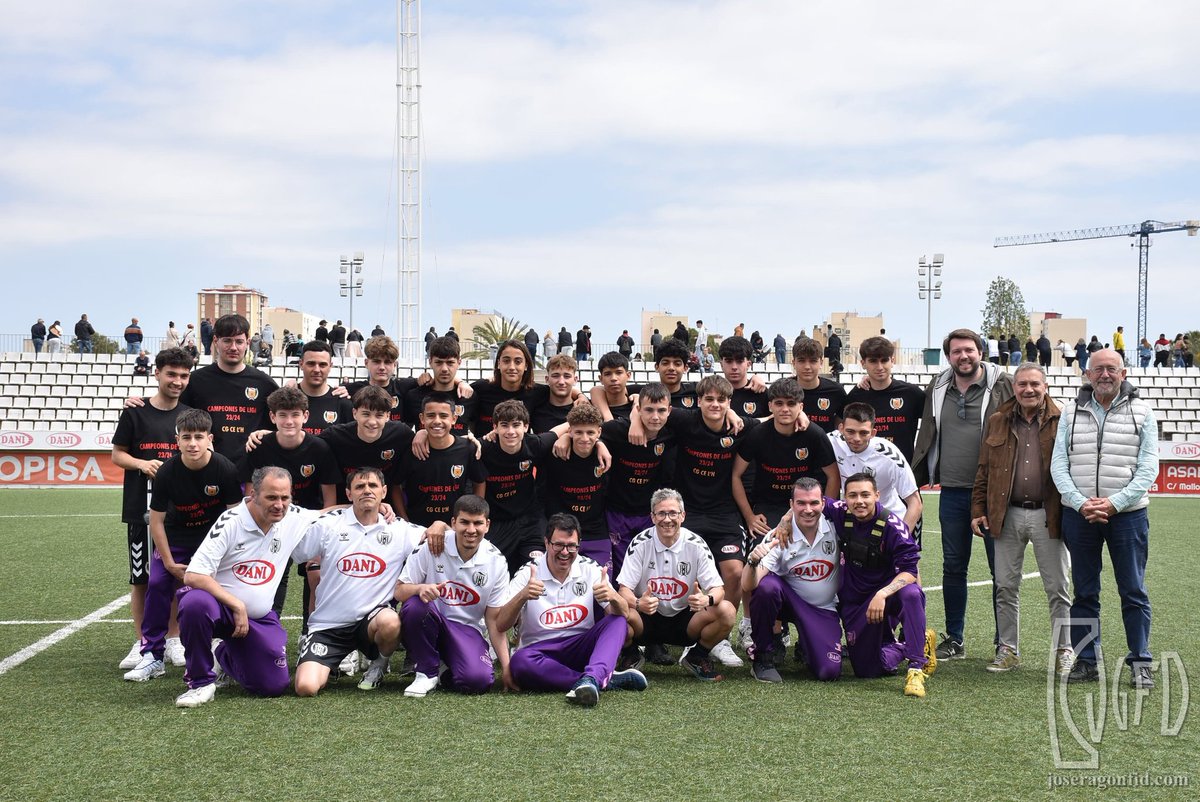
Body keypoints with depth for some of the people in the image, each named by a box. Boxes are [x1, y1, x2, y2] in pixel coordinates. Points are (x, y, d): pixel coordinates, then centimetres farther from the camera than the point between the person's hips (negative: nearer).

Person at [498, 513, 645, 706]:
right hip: (541, 654, -2)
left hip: (582, 649, 2)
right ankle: (606, 680, -31)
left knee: (617, 621, -20)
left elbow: (624, 613, -5)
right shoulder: (527, 574, -3)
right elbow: (501, 625, -12)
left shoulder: (590, 569, 3)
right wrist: (522, 596, -31)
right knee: (520, 661, -34)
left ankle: (591, 679, -45)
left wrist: (613, 597, -29)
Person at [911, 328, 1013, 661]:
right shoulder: (937, 389, 10)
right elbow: (927, 437, 16)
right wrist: (914, 478, 11)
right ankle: (954, 640, 21)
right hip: (952, 492, 4)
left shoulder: (1002, 385, -4)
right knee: (953, 567, 11)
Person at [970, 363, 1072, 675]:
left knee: (1057, 588, 5)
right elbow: (984, 472, 10)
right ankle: (1008, 650, 18)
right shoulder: (997, 422, 9)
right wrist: (978, 511, 4)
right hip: (1007, 516, 2)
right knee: (1006, 587, 7)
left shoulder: (1061, 422, 1)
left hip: (1048, 516, -2)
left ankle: (1063, 651, 16)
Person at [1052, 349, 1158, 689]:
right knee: (1084, 592, 8)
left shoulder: (1142, 412, 2)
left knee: (1133, 591, 2)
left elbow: (1148, 469, -4)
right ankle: (1086, 661, 15)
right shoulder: (1071, 412, 7)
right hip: (1078, 514, 2)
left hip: (1127, 514, -2)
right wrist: (1081, 503, -12)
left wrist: (1113, 503, -15)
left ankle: (1140, 663, 11)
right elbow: (1058, 464, 2)